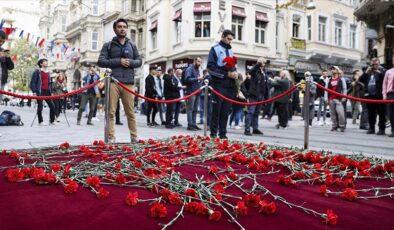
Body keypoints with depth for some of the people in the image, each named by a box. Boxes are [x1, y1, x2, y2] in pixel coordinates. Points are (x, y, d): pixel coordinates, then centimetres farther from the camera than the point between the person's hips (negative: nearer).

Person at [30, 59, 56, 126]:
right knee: (40, 106, -2)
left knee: (52, 106, 0)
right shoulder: (37, 72, -1)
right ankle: (40, 122, 8)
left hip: (47, 92, 6)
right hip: (40, 92, -6)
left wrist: (51, 92, 17)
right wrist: (34, 92, -13)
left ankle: (52, 121, 8)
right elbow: (32, 82, -5)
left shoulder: (48, 73, 19)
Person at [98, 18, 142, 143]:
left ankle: (134, 137, 10)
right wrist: (118, 61, -8)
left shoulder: (132, 45, 18)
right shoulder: (108, 45, 10)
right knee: (111, 112, -4)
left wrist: (130, 62, -5)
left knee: (130, 112, 3)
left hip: (129, 82, 2)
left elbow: (139, 61, 17)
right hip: (113, 81, -2)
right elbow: (101, 61, 1)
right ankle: (111, 137, 1)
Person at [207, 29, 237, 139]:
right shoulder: (215, 49, 1)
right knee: (216, 110, -4)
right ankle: (213, 133, 4)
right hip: (219, 85, -6)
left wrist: (235, 73, 1)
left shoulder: (230, 51, 21)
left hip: (230, 86, 6)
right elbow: (210, 67, -9)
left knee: (225, 111, 6)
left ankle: (223, 133, 11)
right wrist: (226, 74, -16)